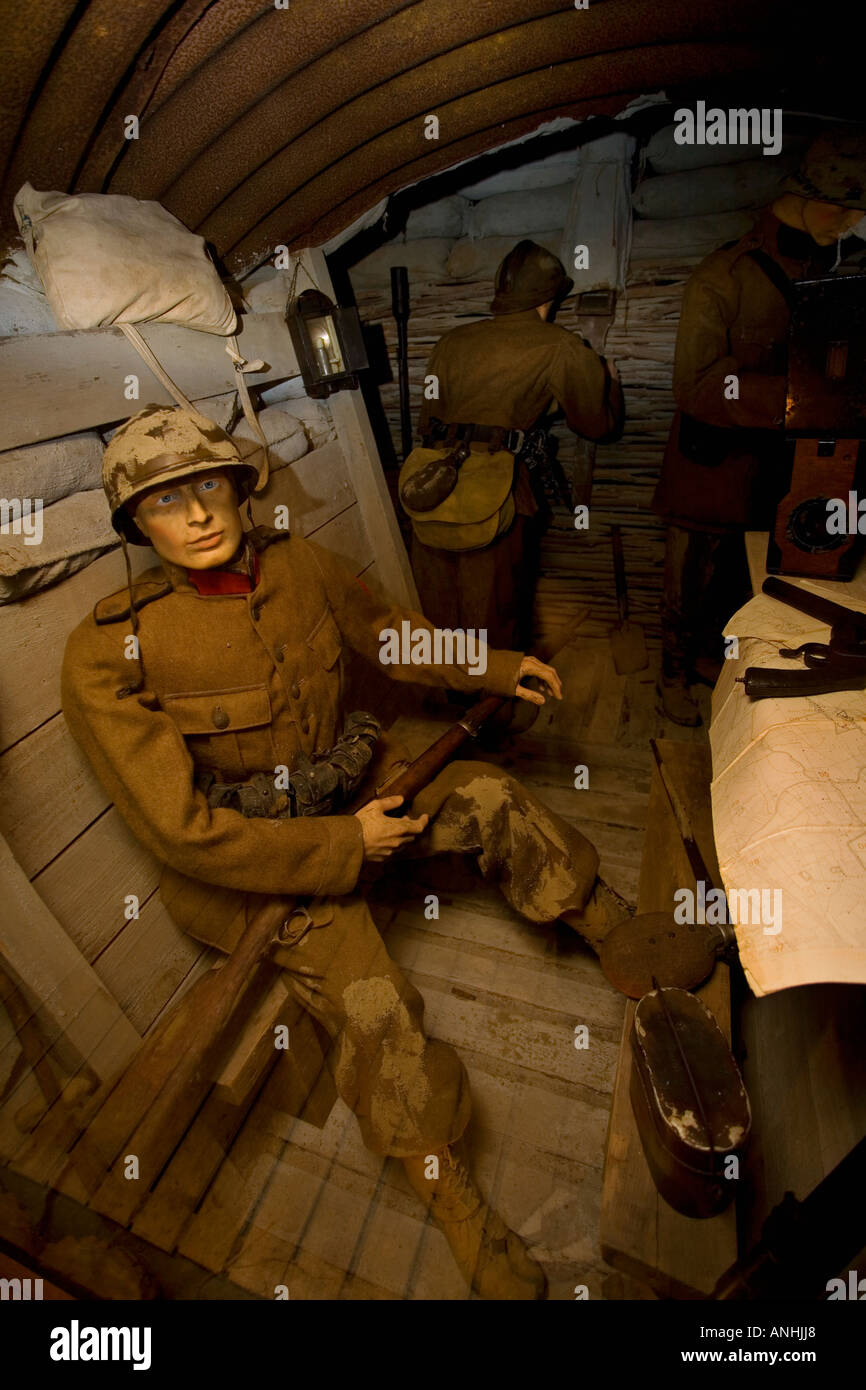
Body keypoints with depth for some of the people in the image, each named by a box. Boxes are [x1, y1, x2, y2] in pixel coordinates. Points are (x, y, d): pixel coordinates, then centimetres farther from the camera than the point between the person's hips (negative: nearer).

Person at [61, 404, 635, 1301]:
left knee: (494, 799, -6)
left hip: (348, 785, 5)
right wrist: (345, 846, -19)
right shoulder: (110, 652, -21)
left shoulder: (293, 564, -8)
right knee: (376, 1011, -18)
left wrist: (495, 669, 8)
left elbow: (384, 629, 11)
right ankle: (458, 1209, 9)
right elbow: (182, 831, -21)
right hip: (258, 859, -5)